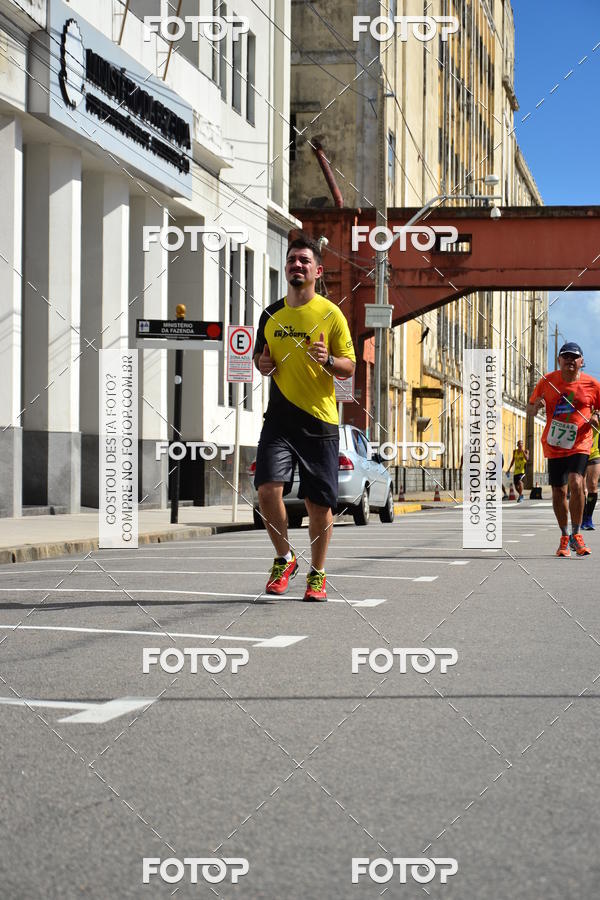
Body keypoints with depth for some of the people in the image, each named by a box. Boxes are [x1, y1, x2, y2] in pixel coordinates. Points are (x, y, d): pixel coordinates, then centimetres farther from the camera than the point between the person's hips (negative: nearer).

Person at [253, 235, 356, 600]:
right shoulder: (271, 314, 10)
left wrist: (328, 360, -20)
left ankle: (318, 573, 19)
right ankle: (285, 558, 8)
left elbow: (349, 367, 1)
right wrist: (262, 363, 1)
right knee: (268, 489, -14)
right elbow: (260, 356, 24)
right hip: (279, 418, 3)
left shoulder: (331, 314, -1)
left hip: (320, 421, -2)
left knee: (319, 502, 2)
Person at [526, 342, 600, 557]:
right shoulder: (547, 381, 1)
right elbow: (530, 409, 9)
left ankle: (576, 535, -7)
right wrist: (535, 407, -14)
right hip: (553, 445, 2)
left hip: (579, 444, -2)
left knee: (576, 484, -21)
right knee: (558, 492, 5)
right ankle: (564, 538, 25)